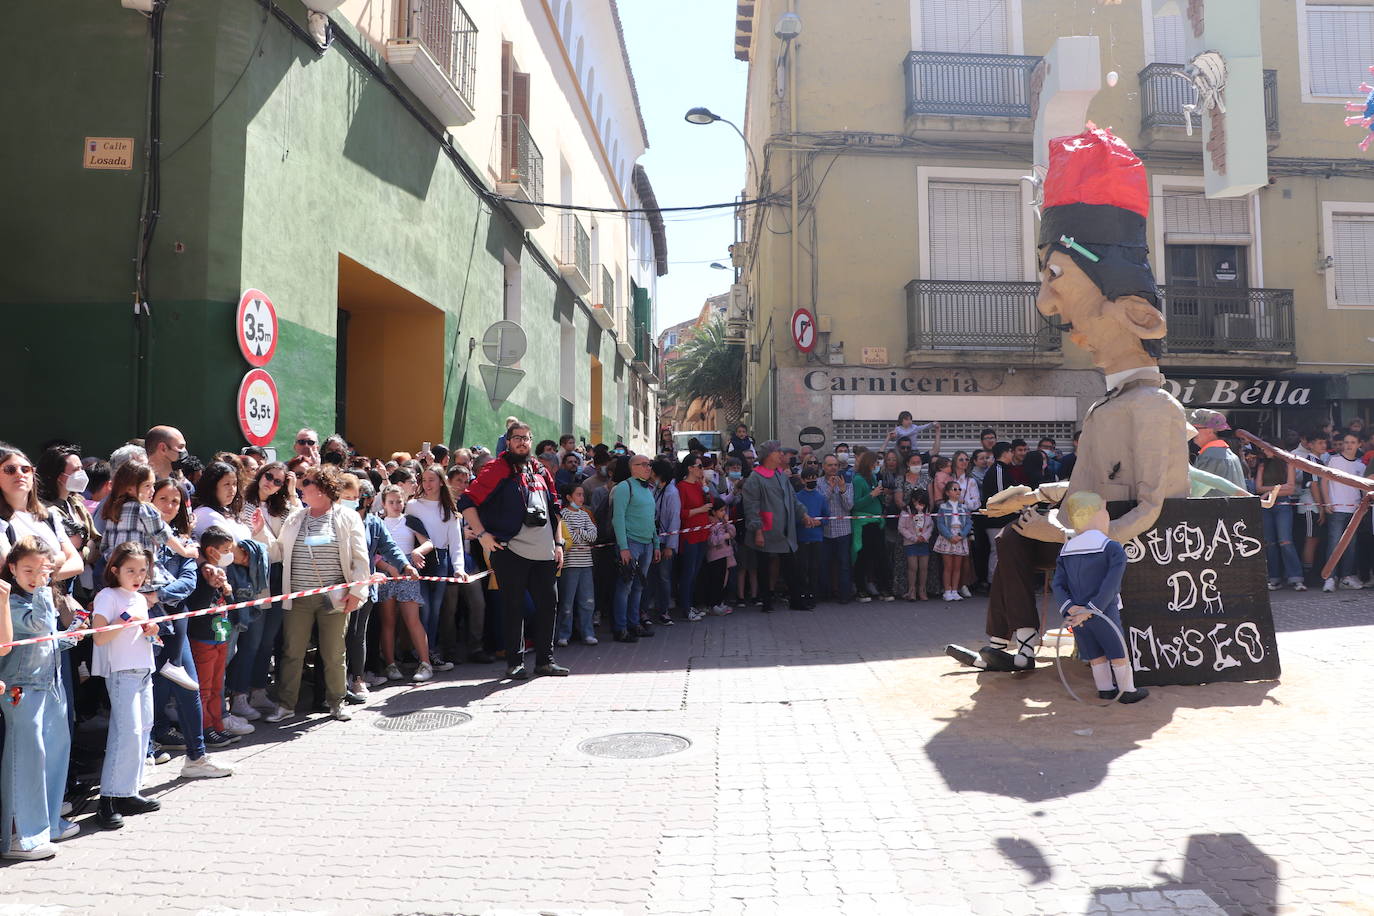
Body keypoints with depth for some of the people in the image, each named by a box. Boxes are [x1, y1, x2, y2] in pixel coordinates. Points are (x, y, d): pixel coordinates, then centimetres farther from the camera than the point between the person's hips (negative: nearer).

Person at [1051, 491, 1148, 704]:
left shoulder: (1066, 551, 8)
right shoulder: (1113, 548, -10)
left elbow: (1058, 584, 0)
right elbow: (1110, 585, -19)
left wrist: (1069, 608, -9)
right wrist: (1092, 610, -19)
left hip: (1077, 616, 5)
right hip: (1105, 614, -5)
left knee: (1095, 655, 17)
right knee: (1119, 653, 12)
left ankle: (1105, 689, 25)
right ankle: (1128, 691, 23)